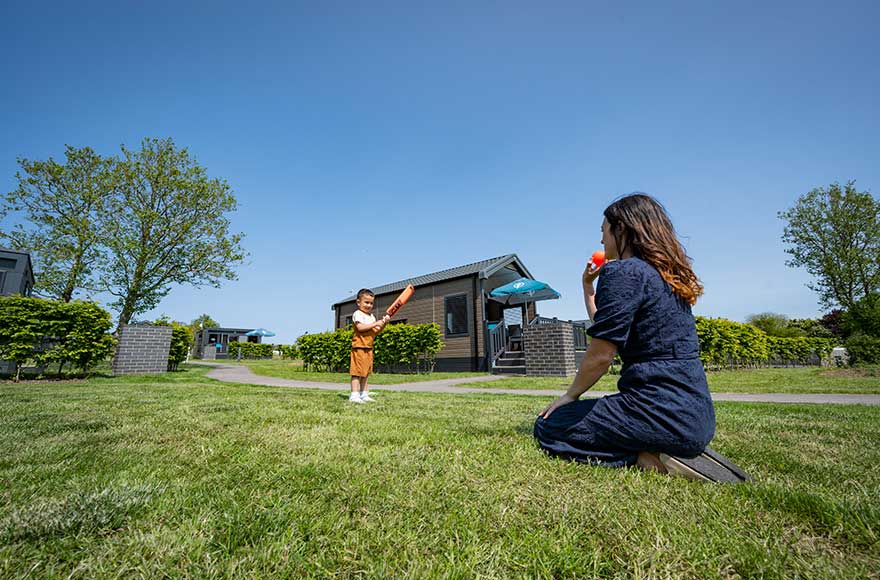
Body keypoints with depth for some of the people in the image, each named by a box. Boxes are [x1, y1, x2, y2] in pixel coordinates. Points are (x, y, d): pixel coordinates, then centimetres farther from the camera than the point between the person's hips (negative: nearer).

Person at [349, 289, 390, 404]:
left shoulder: (371, 316, 19)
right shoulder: (357, 314, -7)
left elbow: (376, 332, 16)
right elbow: (360, 327, -22)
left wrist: (383, 323, 2)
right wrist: (375, 324, -21)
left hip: (369, 347, 8)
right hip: (359, 346, -8)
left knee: (366, 372, 11)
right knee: (357, 371, -8)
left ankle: (364, 394, 18)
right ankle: (354, 395, -5)